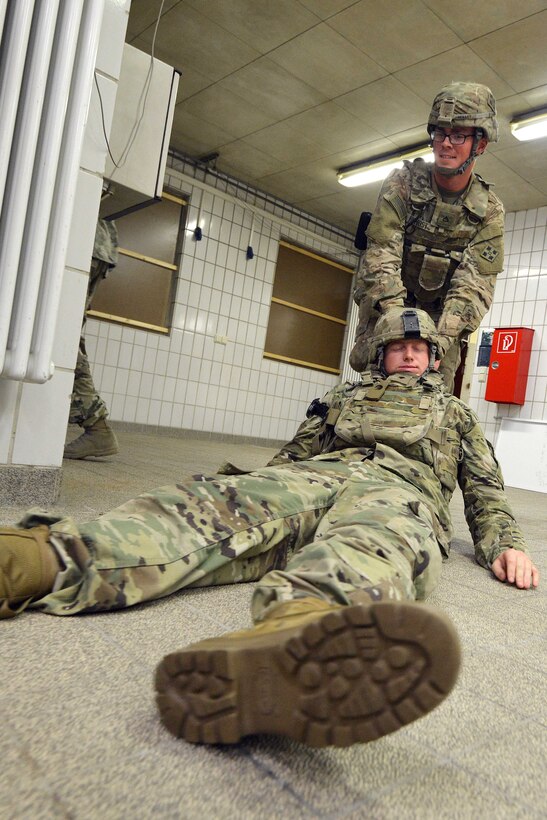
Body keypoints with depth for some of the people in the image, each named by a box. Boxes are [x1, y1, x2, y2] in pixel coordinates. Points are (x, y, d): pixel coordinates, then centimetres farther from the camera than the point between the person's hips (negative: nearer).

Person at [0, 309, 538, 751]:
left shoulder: (455, 414, 38)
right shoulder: (346, 396, 37)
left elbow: (483, 486, 31)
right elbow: (295, 451, 30)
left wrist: (503, 542, 11)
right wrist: (252, 492, 12)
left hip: (401, 491, -2)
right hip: (315, 476, 3)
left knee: (381, 534, -42)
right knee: (217, 500, -30)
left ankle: (295, 632, -78)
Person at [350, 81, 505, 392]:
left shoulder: (489, 211, -8)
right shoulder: (403, 182, -13)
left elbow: (475, 283, -16)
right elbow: (382, 253, -22)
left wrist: (444, 337, -33)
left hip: (437, 312, 1)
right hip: (385, 301, -1)